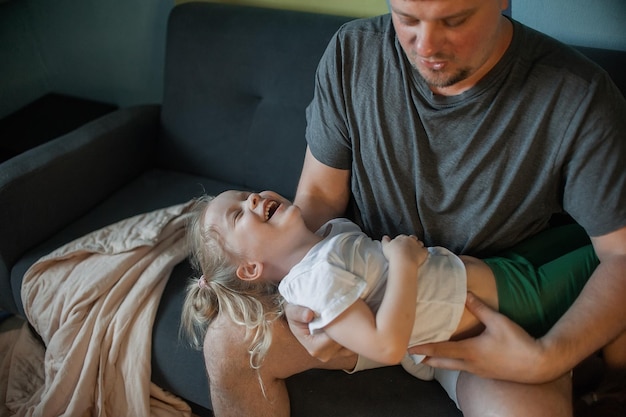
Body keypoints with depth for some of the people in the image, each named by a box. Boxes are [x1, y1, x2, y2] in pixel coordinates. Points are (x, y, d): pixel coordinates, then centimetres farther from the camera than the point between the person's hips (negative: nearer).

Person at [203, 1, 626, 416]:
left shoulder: (577, 98, -20)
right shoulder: (353, 52, -11)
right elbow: (319, 195, -4)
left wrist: (548, 359, -28)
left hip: (493, 316, -1)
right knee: (228, 341, -15)